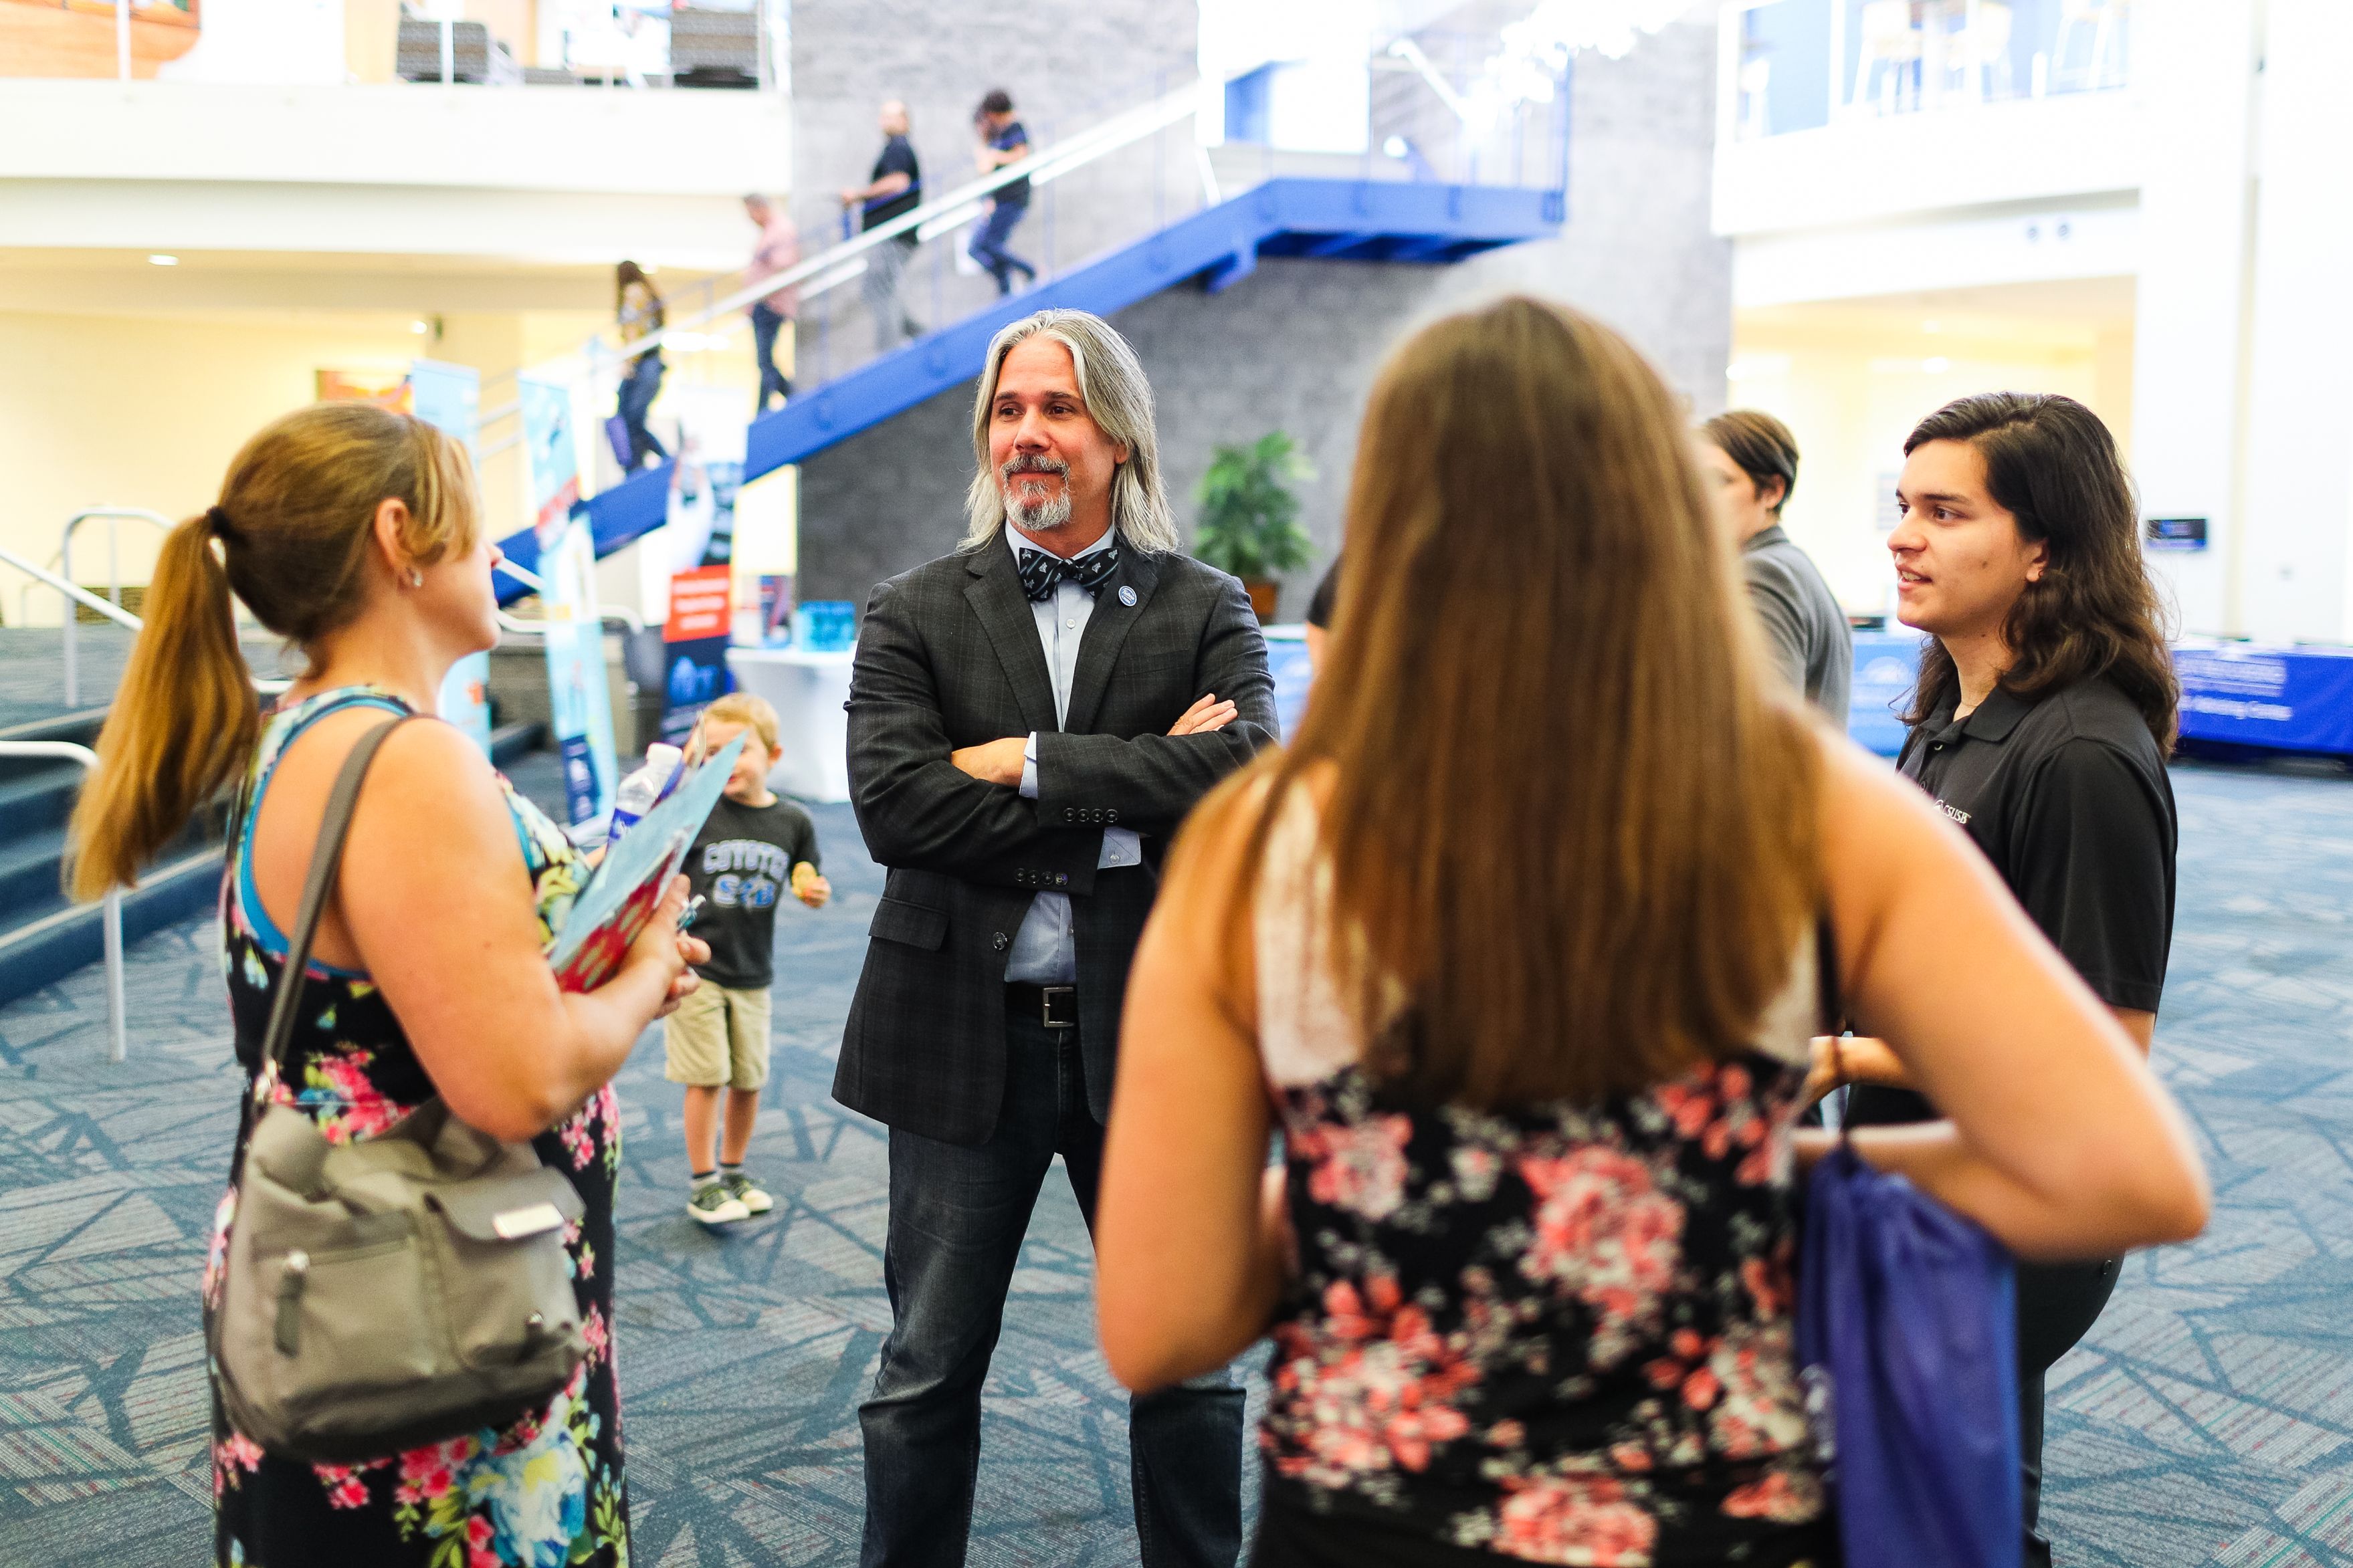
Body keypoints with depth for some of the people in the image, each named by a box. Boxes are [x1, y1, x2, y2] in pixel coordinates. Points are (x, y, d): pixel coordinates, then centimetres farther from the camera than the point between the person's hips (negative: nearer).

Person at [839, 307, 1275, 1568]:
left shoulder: (1205, 611, 2)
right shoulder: (913, 617, 2)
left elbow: (1245, 768, -16)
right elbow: (894, 804, -14)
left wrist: (1032, 763, -17)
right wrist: (1123, 809, -17)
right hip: (968, 1034, 0)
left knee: (1191, 1369, 14)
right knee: (926, 1376, 12)